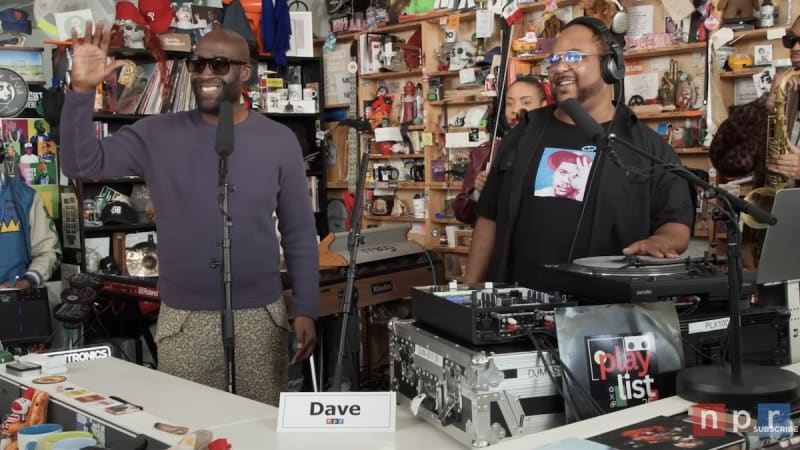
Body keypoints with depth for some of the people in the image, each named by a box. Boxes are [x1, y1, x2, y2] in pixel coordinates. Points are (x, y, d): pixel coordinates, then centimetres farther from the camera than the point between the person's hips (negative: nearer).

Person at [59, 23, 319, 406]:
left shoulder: (279, 141, -1)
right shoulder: (158, 135, -1)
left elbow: (300, 233, 2)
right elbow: (81, 163, -8)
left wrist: (306, 309, -2)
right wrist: (82, 89, -21)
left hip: (261, 317, 0)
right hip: (182, 320, 0)